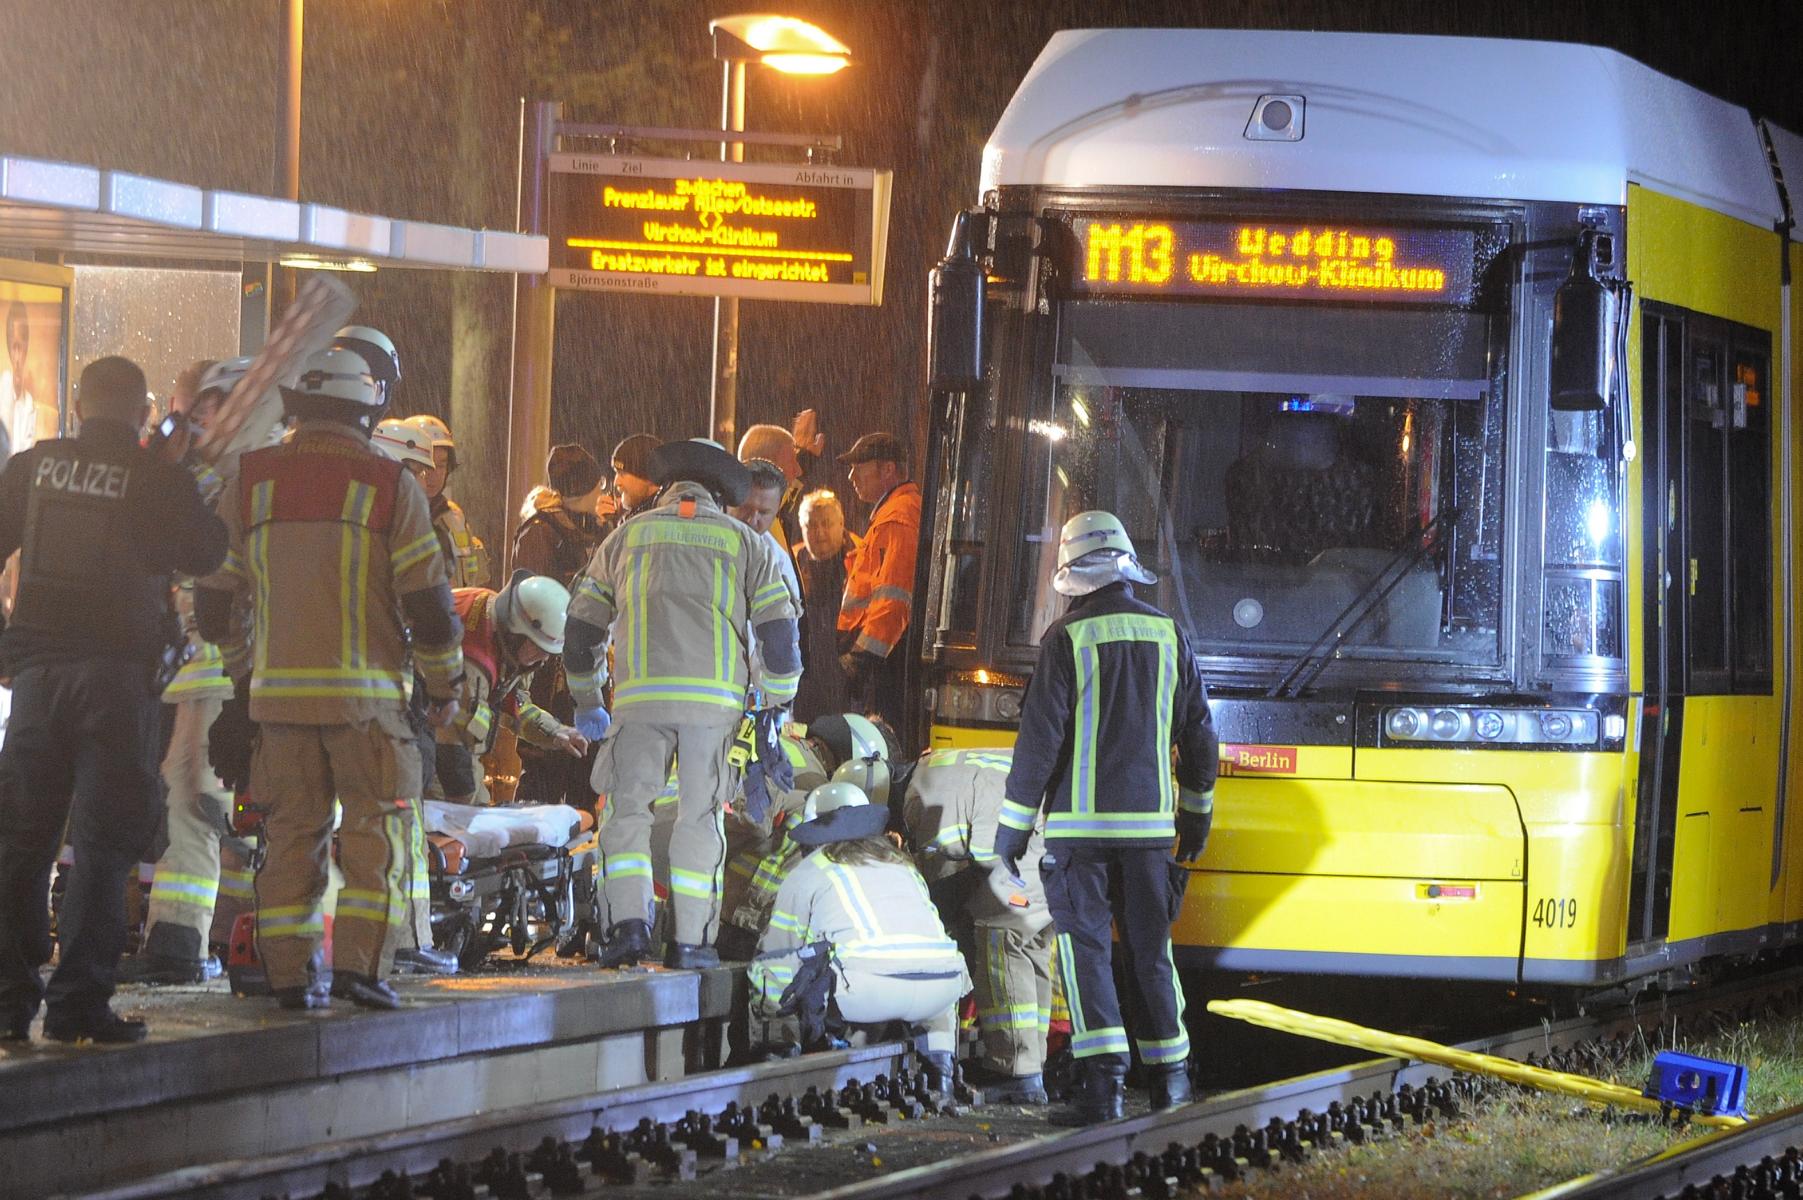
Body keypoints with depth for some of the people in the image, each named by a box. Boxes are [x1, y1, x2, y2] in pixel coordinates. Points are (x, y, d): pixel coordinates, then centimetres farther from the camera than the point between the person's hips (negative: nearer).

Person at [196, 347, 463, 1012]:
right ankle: (359, 962, -6)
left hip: (277, 690, 3)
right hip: (364, 694, -3)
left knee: (291, 832, 9)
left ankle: (290, 970, 5)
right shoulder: (390, 484, -4)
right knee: (377, 830, 4)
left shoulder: (250, 481, 6)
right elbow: (428, 601, -5)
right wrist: (444, 684, 9)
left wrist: (242, 668, 27)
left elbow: (213, 600, 11)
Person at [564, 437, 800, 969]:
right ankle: (691, 939, 2)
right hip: (715, 701, 0)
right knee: (699, 816, 5)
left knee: (626, 810, 3)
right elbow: (779, 631, 9)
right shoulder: (744, 542, 14)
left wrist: (587, 702, 31)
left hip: (640, 699, 0)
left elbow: (581, 626, 20)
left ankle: (628, 922, -12)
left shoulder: (626, 537, 17)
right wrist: (776, 711, 17)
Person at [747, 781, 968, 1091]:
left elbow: (778, 950, 21)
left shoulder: (805, 874, 18)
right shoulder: (903, 865, 32)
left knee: (763, 972, 18)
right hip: (941, 992, 4)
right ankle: (940, 1070, 22)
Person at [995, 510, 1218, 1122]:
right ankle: (1169, 1072, 19)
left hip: (1079, 822, -4)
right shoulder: (1167, 635, 5)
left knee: (1084, 947, -2)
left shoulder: (1067, 639, -8)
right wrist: (1197, 810, 25)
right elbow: (1198, 732, 12)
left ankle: (1102, 1077, -14)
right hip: (1149, 822, 4)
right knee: (1150, 948, 15)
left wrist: (1012, 829, -3)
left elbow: (1040, 738, -9)